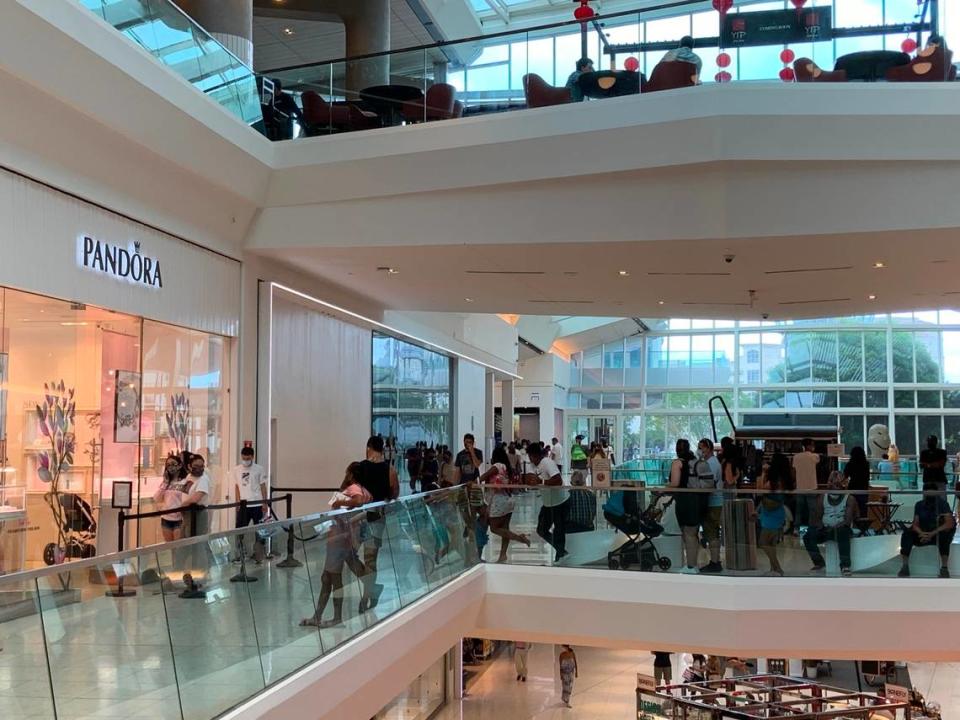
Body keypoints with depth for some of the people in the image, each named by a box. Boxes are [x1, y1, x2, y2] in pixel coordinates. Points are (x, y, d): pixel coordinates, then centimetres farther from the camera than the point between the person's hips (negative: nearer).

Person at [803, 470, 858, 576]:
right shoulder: (822, 498, 8)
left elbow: (848, 520, -14)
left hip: (841, 529, -3)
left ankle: (845, 566, -39)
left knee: (843, 534, -40)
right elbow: (815, 519, 5)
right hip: (825, 530, 4)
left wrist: (835, 528, -28)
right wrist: (821, 526, -17)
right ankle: (819, 564, -5)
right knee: (808, 537, -23)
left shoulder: (849, 499, -1)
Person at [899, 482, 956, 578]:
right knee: (907, 534, -26)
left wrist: (932, 533, -35)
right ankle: (905, 567, -22)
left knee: (945, 535, -37)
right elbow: (915, 524, -5)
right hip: (922, 535, 3)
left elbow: (949, 523, -25)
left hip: (938, 535, -2)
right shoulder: (919, 505, -1)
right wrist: (921, 533, -29)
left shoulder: (943, 504, -12)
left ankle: (944, 568, -30)